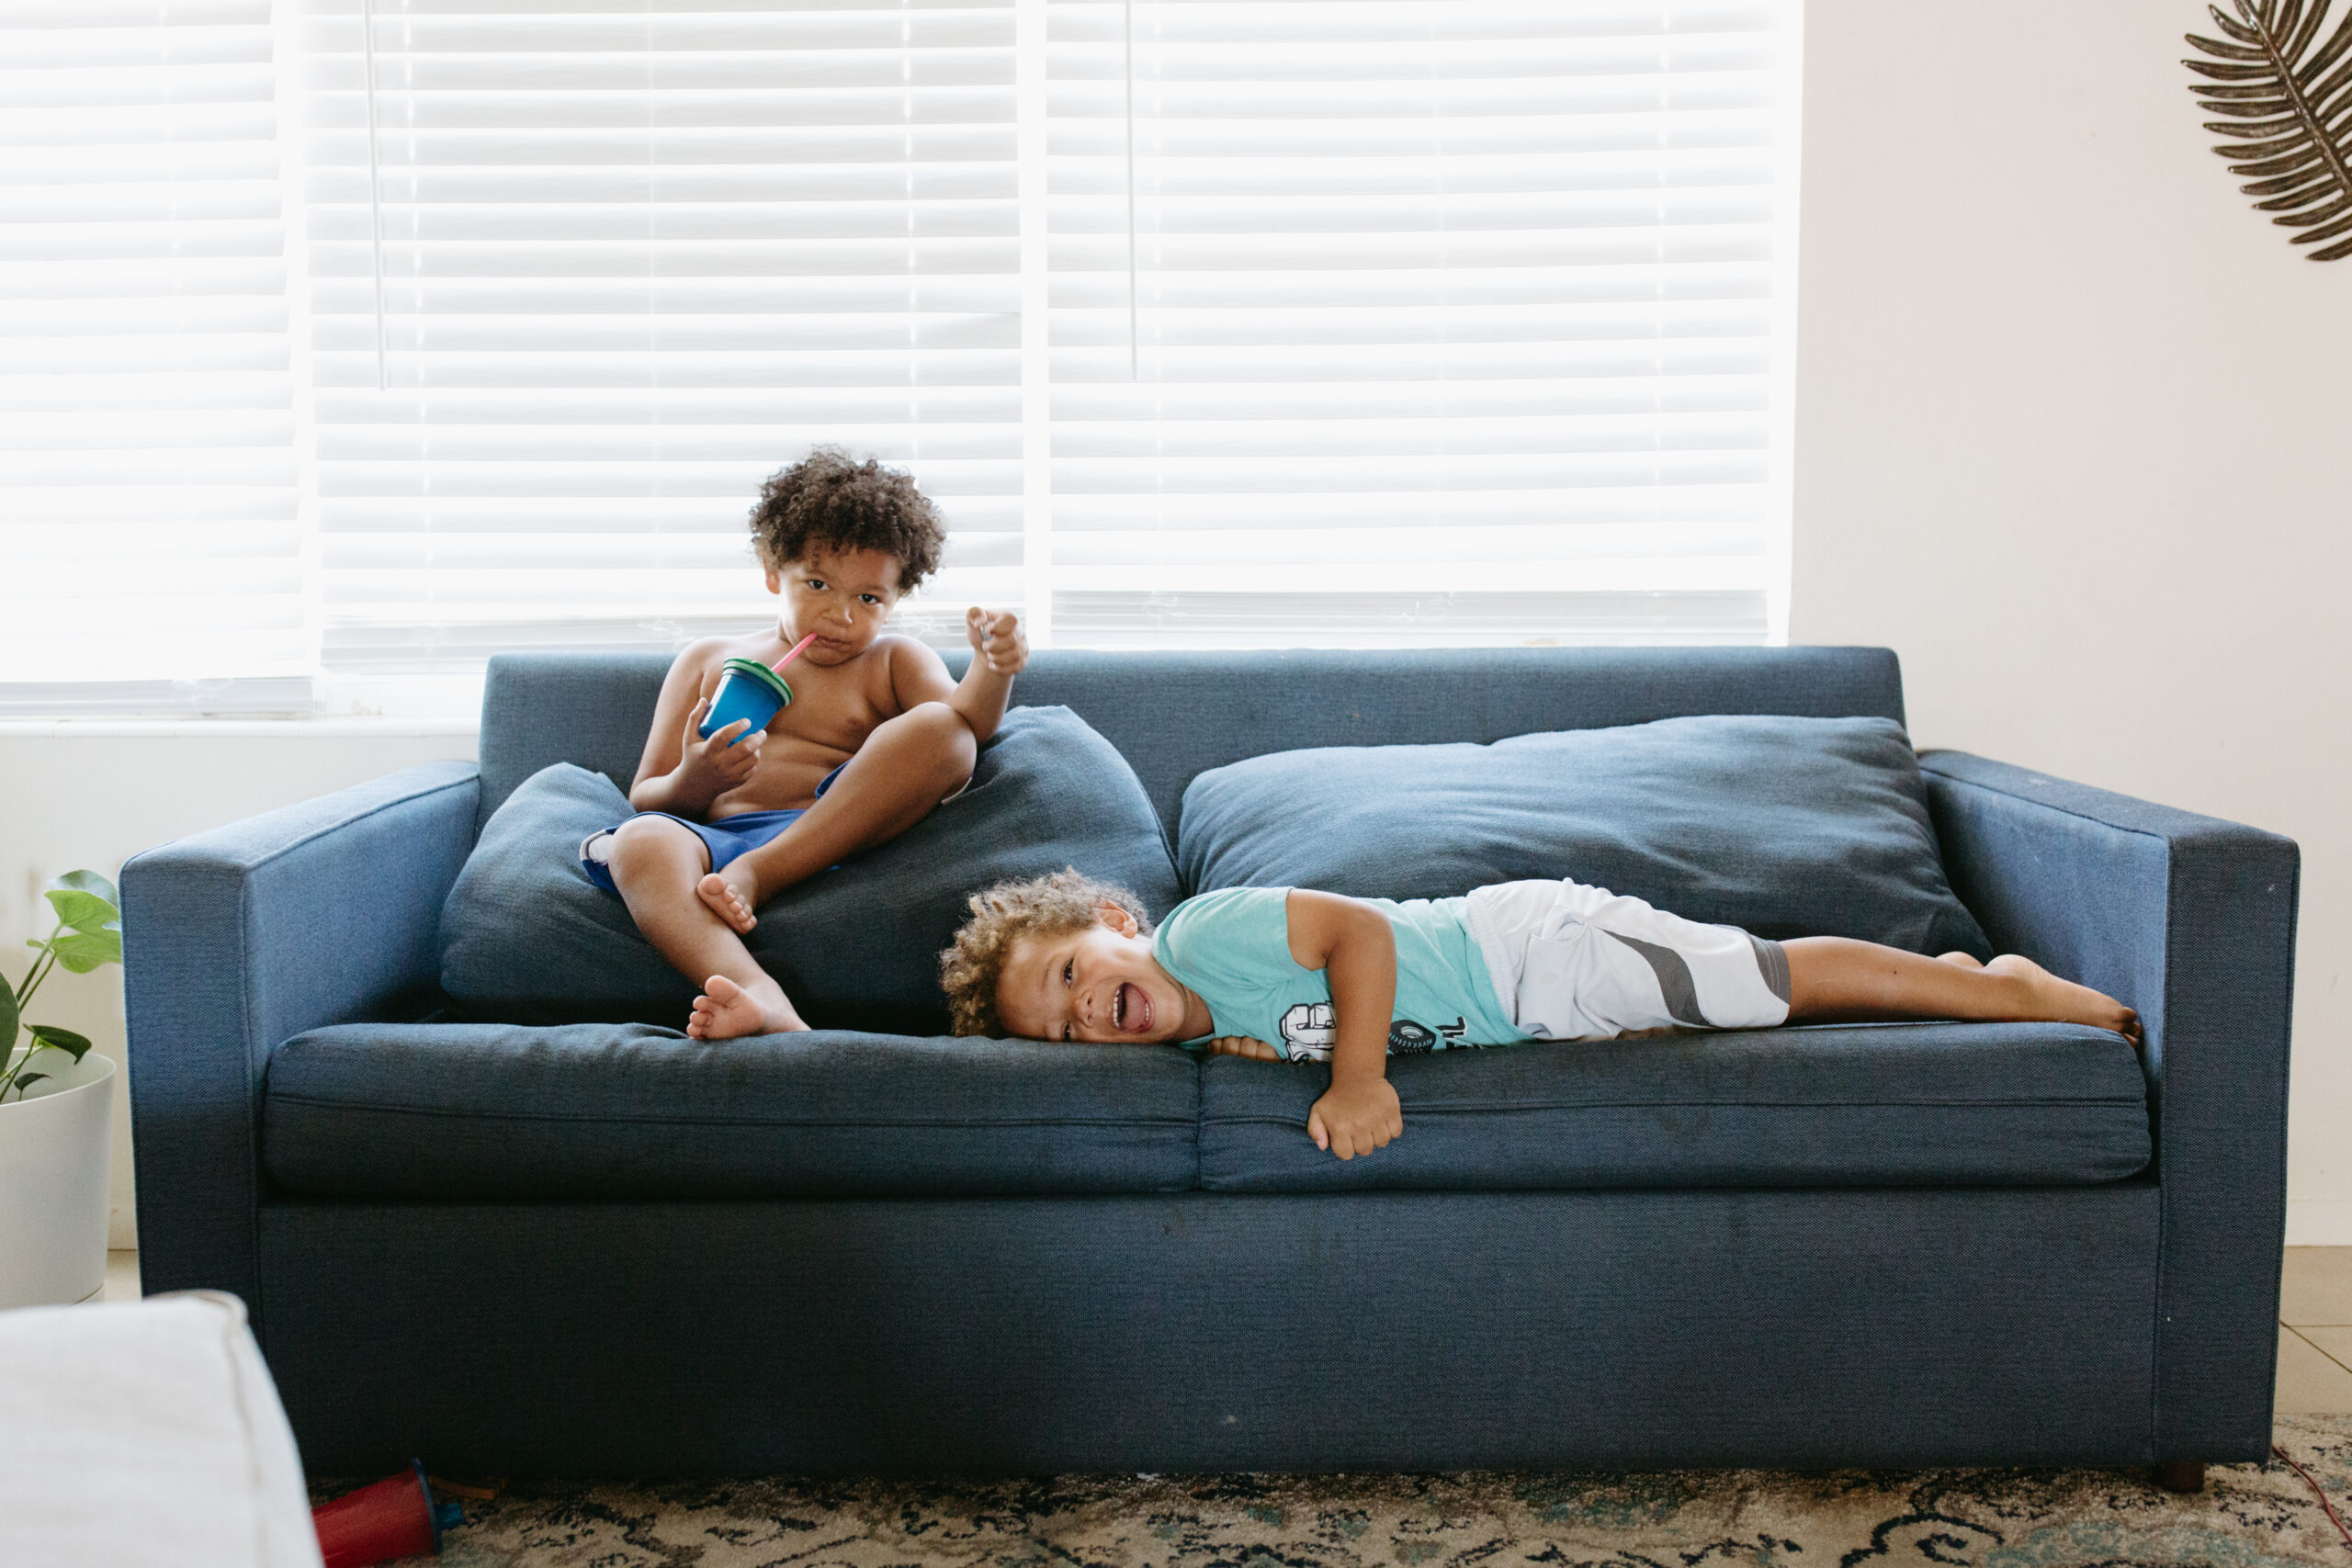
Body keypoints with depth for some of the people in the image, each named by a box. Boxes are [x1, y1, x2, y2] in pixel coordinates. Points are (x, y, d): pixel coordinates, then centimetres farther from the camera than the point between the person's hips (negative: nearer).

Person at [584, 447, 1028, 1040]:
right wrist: (693, 782, -7)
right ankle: (763, 1000, -57)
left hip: (842, 837, -1)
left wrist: (993, 668, -25)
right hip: (718, 833, 1)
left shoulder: (896, 663, 21)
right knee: (638, 844, -34)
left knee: (939, 729, -24)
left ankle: (757, 874, -29)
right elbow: (644, 797, 18)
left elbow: (963, 723, -2)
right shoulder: (708, 660, 24)